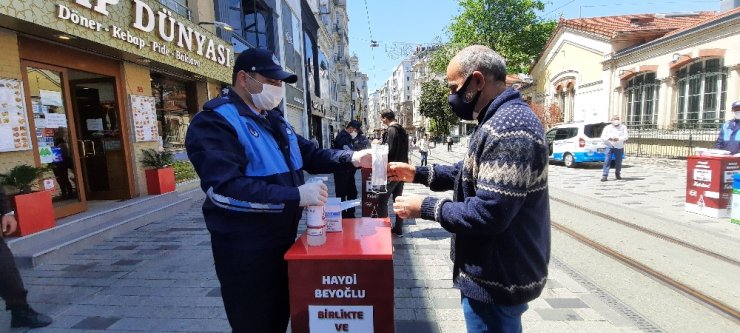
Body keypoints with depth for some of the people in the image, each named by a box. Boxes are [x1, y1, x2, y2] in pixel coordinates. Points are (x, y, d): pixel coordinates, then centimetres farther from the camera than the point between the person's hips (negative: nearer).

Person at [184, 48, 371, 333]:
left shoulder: (274, 119, 12)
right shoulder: (215, 122, -17)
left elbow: (310, 154, 14)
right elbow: (225, 189, -29)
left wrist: (351, 158, -3)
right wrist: (296, 196, -33)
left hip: (284, 238, 9)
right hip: (245, 248, -8)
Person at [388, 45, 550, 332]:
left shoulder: (508, 129, -28)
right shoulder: (502, 120, 9)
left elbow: (487, 214, -31)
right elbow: (473, 173, 16)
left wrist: (426, 207, -19)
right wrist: (418, 173, 7)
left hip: (496, 280, -10)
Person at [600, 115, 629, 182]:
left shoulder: (623, 127, 7)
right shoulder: (607, 127, 8)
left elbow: (626, 137, -4)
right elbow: (602, 137, 0)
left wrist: (618, 139, -24)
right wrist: (609, 138, -22)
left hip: (619, 147, 1)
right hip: (609, 146, -1)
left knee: (618, 162, 7)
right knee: (607, 161, -10)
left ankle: (617, 174, 28)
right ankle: (604, 176, -11)